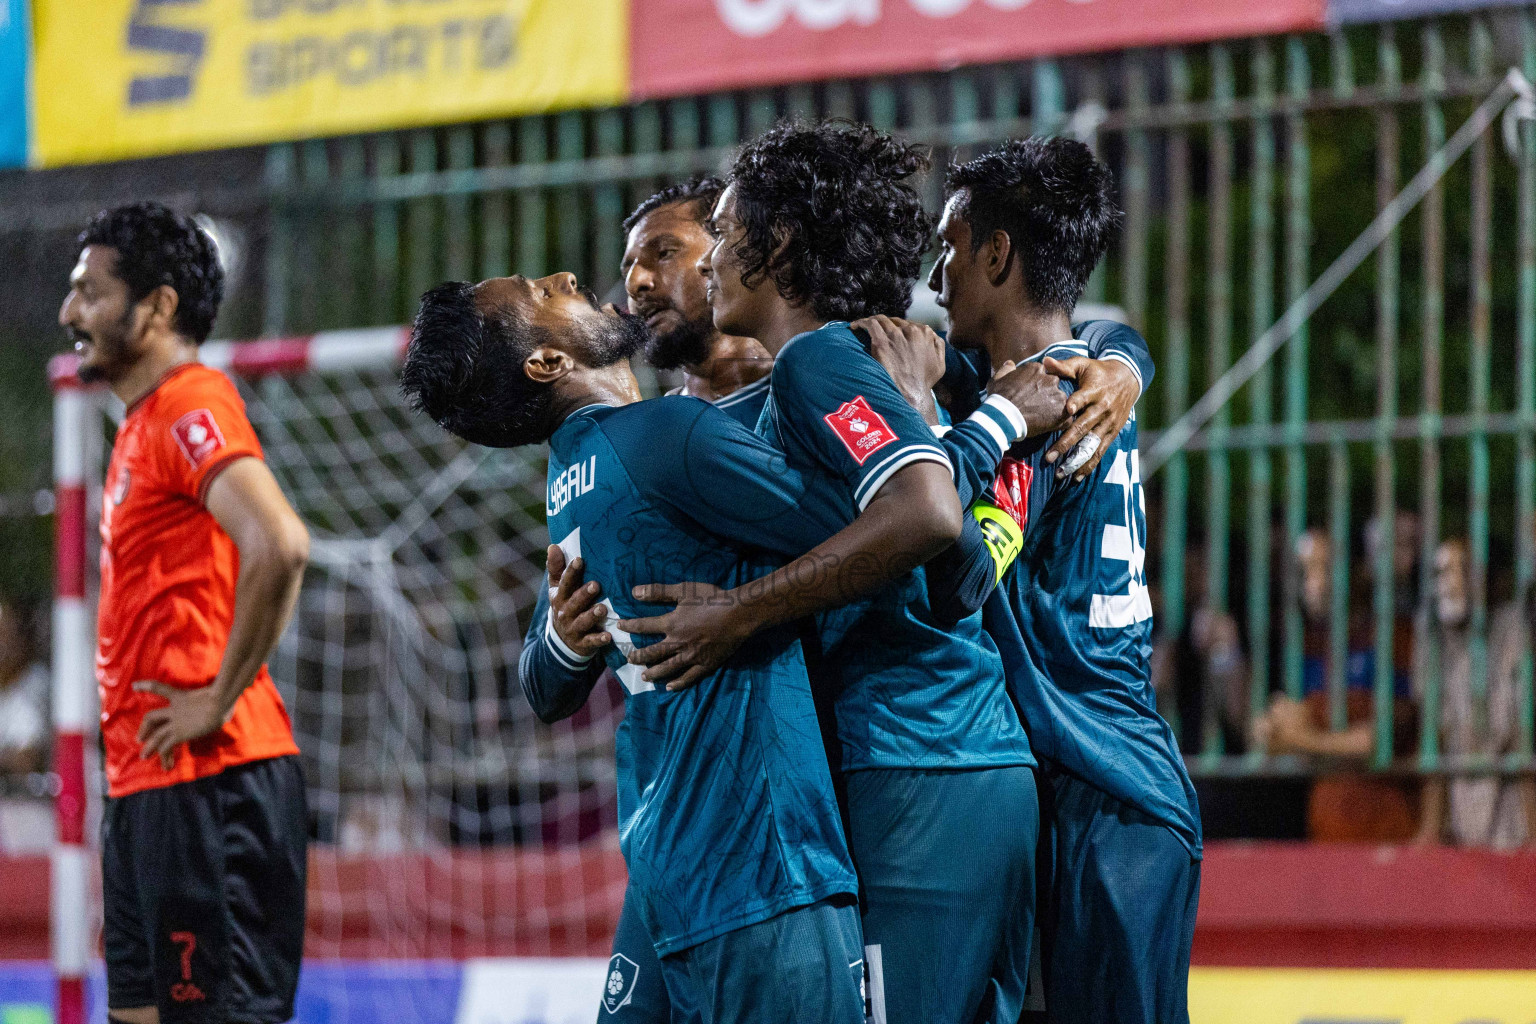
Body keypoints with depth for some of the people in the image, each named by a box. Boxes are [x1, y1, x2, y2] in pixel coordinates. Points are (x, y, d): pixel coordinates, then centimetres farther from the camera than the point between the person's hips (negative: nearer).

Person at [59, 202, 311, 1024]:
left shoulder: (190, 408, -12)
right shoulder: (144, 424, 19)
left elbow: (279, 547, -27)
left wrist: (219, 700, -20)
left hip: (206, 779, -10)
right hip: (144, 788, 10)